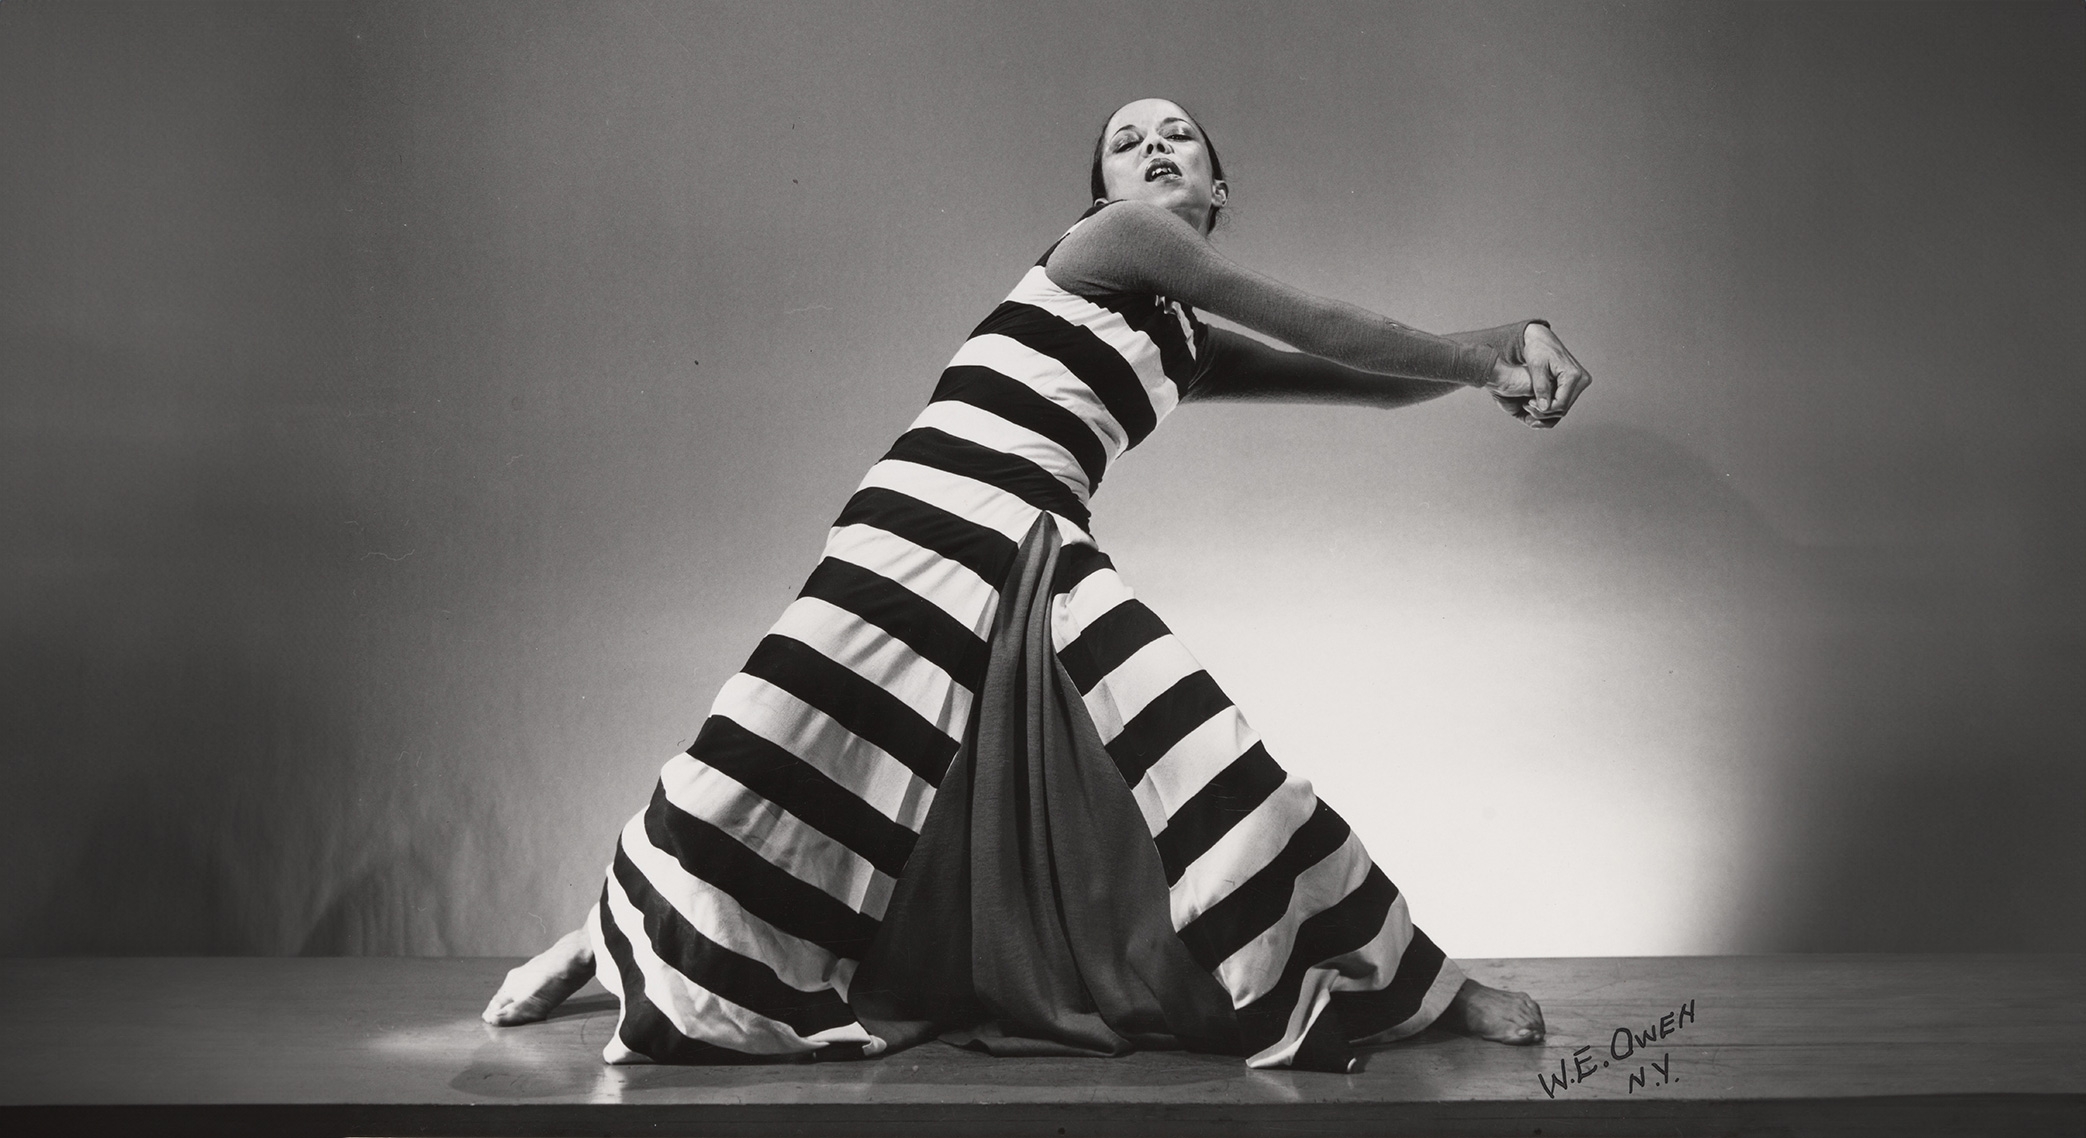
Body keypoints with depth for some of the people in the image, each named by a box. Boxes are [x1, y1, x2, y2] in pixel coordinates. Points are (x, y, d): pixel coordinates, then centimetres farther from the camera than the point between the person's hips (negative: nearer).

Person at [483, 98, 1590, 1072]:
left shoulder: (1192, 347, 19)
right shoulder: (1112, 236, -1)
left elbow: (1372, 377, 17)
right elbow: (1326, 333, -2)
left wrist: (1507, 344, 0)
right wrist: (1485, 356, 7)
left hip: (1045, 572, 6)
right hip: (930, 537, -6)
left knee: (1209, 777, -4)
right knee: (768, 790, -5)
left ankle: (1426, 985, 4)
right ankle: (602, 937, 21)